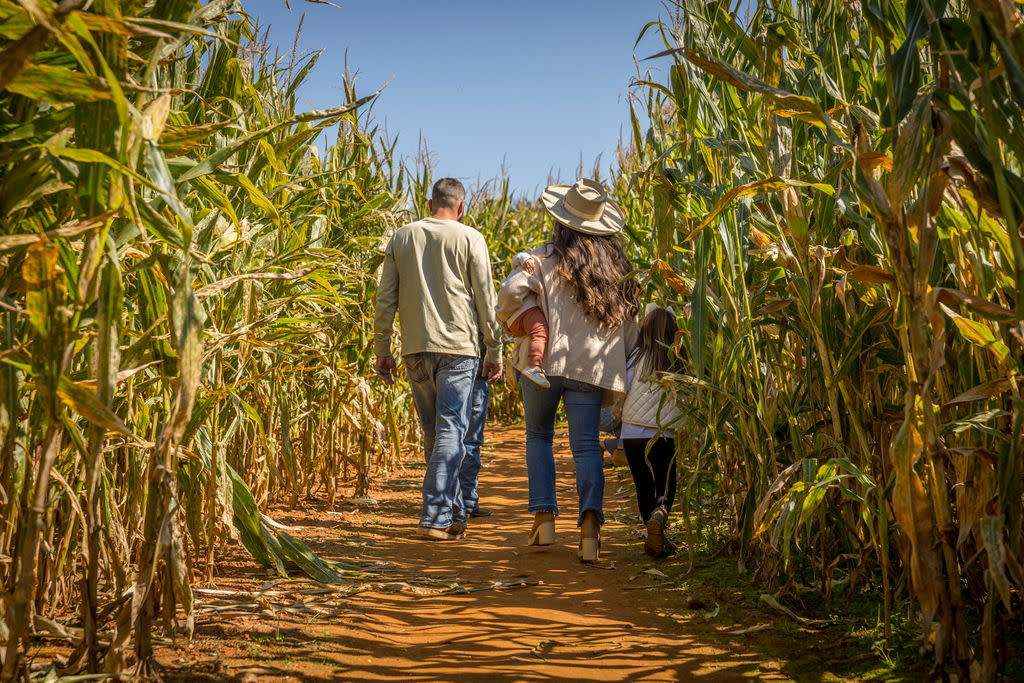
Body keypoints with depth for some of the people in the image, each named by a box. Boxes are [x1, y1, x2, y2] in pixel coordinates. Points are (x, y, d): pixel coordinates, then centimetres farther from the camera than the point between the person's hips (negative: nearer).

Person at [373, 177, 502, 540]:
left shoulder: (401, 237, 9)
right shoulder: (470, 238, 0)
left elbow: (385, 298, 7)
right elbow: (485, 299, -1)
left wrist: (382, 349, 13)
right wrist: (494, 350, 6)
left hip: (415, 348, 4)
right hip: (458, 346, -4)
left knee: (433, 433, 13)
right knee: (451, 431, -4)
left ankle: (454, 513, 21)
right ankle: (435, 516, -11)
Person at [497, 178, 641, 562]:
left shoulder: (548, 258, -3)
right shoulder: (618, 268, 11)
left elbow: (510, 292, -15)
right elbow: (630, 327, 12)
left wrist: (513, 321, 6)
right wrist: (617, 364, 21)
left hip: (545, 361, -2)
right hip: (593, 368, 2)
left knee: (538, 437, 16)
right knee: (585, 445, 2)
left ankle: (543, 517, 6)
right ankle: (590, 519, -20)